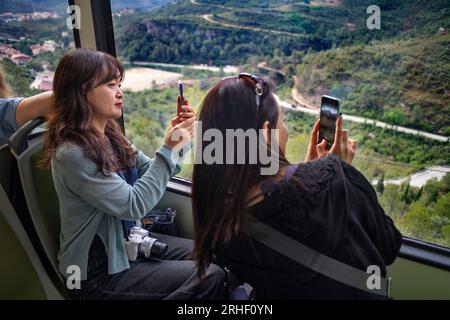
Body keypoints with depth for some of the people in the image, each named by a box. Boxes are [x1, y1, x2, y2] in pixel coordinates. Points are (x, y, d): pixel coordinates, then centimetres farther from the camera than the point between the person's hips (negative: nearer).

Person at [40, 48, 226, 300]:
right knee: (210, 278, -12)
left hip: (126, 242, 8)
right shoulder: (72, 154, -26)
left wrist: (173, 141, -11)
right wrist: (169, 149, -23)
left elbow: (151, 173, 5)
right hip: (98, 272, -8)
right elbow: (134, 205, -26)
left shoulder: (108, 136, 0)